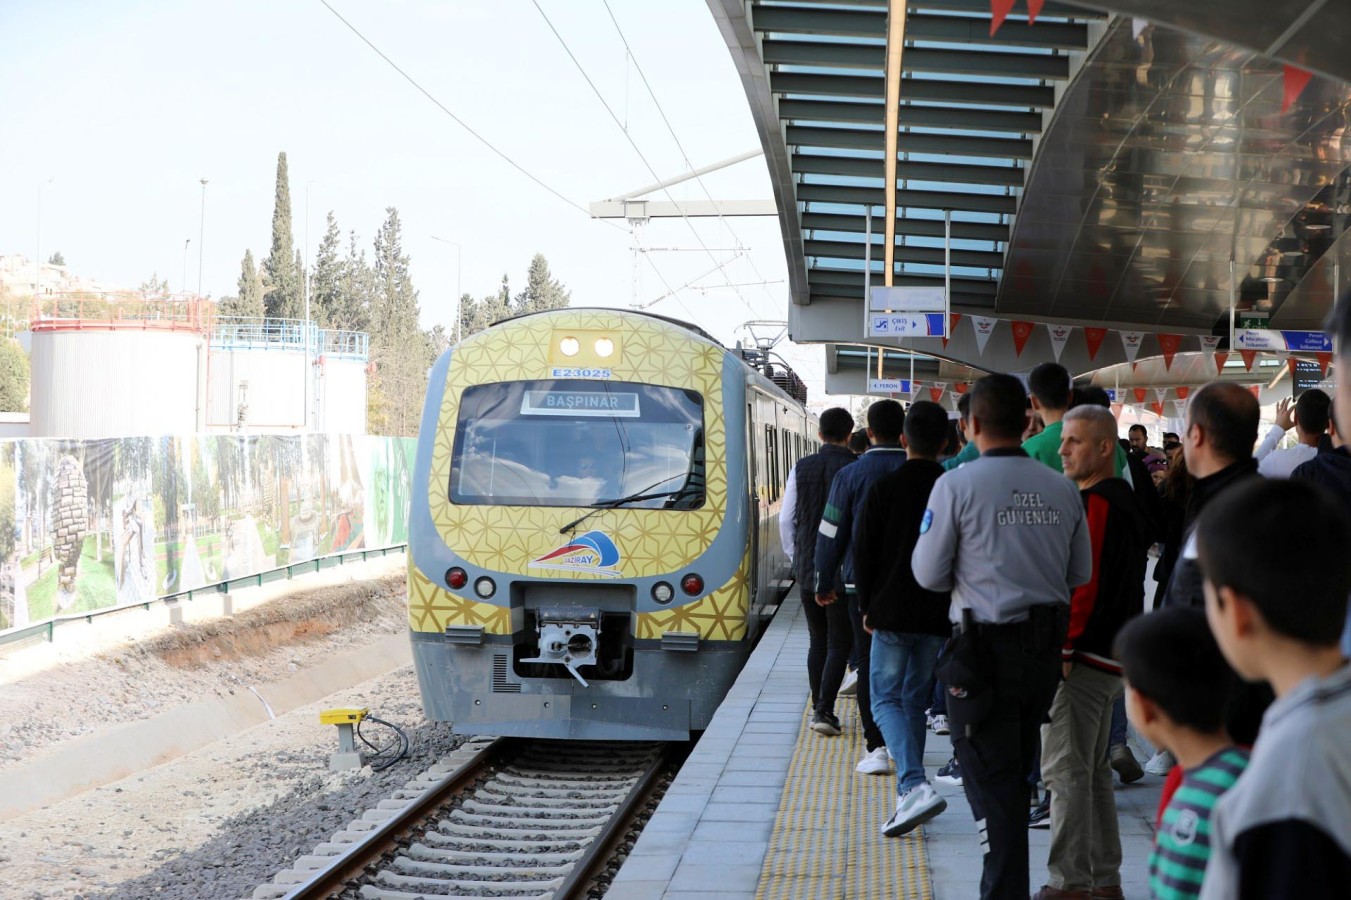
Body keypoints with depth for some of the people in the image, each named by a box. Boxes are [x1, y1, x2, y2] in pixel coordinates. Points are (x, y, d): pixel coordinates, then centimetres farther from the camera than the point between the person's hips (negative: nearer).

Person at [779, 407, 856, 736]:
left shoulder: (801, 469, 1)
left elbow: (786, 519, 5)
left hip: (807, 568, 3)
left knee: (817, 641, 14)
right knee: (839, 643, 2)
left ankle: (819, 709, 17)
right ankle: (824, 711, -8)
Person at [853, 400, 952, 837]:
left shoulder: (884, 489, -7)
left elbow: (863, 554, -5)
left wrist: (868, 607, 6)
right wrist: (952, 605, 15)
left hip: (892, 614, -4)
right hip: (938, 616, 4)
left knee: (886, 699, 1)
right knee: (916, 699, 15)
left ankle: (915, 787, -20)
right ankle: (909, 797, 17)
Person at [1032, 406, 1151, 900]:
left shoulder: (1094, 504, -15)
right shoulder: (1126, 499, 17)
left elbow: (1084, 584, -22)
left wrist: (1061, 651, -20)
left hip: (1082, 656, -11)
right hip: (1111, 655, 11)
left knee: (1065, 770, -6)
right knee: (1093, 770, 16)